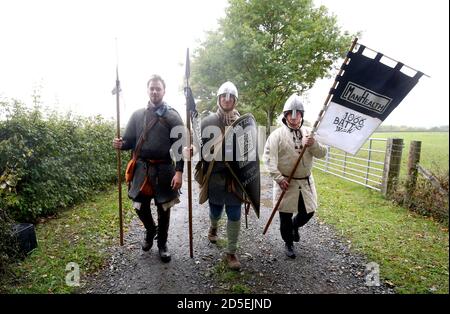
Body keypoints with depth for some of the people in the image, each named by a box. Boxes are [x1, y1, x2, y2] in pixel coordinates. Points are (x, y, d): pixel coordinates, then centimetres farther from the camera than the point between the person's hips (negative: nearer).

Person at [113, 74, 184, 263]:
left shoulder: (173, 116, -4)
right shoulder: (137, 115, 7)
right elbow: (130, 141, 10)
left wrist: (179, 171, -18)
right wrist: (121, 144, -14)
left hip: (164, 170, -3)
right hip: (142, 168, 3)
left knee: (163, 209, 8)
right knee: (140, 206, 9)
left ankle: (162, 244, 30)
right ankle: (150, 230, 41)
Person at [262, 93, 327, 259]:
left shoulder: (308, 133, 3)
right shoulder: (277, 134, -10)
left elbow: (322, 153, -2)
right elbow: (268, 158, -16)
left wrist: (313, 144, -24)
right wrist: (278, 178, -23)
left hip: (306, 182, 4)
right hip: (285, 182, -4)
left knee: (308, 212, 15)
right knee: (286, 216, 9)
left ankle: (295, 226, 48)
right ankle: (288, 243, 33)